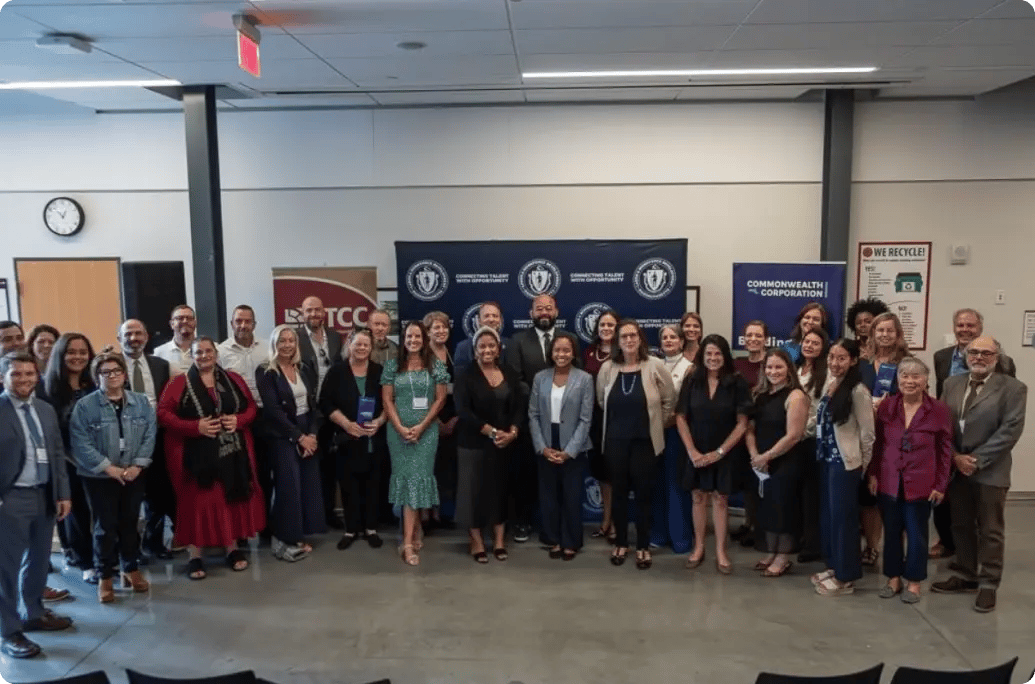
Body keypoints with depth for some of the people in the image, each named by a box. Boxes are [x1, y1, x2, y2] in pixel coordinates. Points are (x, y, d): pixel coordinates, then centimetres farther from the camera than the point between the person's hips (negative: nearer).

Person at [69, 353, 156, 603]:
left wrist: (137, 465, -11)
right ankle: (105, 576, 18)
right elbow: (81, 443, -13)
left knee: (130, 523, 13)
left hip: (134, 475, 3)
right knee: (105, 526, 4)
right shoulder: (85, 405, -8)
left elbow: (149, 436, -1)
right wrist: (109, 468, -17)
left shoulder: (141, 402, 2)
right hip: (99, 477, -3)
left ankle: (131, 568, 29)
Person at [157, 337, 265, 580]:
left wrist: (239, 420, -10)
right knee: (198, 502, 1)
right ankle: (195, 557, 11)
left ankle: (233, 549, 21)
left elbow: (251, 407, 11)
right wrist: (195, 427, -18)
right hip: (196, 455, -3)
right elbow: (163, 414, -7)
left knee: (232, 498, 8)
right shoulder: (179, 383, -2)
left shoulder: (233, 379, 8)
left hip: (232, 453, 3)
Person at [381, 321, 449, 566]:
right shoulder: (392, 365, 4)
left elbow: (440, 399, 0)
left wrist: (421, 426, -9)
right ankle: (415, 532, 17)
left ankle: (408, 541, -4)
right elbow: (387, 399, 2)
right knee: (405, 477, 4)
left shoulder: (435, 365, 2)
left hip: (426, 431, -1)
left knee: (417, 477, -5)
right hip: (398, 431, 1)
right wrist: (401, 428, -9)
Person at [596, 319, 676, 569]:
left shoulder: (655, 366, -10)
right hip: (615, 440, 2)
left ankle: (643, 547, 19)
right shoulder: (607, 368, -3)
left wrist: (656, 424, 4)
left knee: (643, 493, 5)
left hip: (645, 441, -2)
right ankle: (620, 543, 25)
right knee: (618, 492, 10)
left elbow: (669, 401, -1)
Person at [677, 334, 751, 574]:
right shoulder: (692, 381, -3)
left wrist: (720, 451, -11)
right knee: (699, 497, 9)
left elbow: (742, 423, -7)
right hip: (696, 452, 2)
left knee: (720, 499, 5)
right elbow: (681, 418, -2)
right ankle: (698, 547, 22)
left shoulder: (737, 383, -7)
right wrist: (692, 451, -10)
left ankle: (721, 551, 16)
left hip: (725, 453, -1)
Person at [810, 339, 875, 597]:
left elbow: (867, 432, -12)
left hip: (845, 463, -7)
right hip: (825, 459, 8)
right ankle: (833, 566, 29)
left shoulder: (857, 391, -16)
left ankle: (845, 577, 14)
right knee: (826, 514, 14)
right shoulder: (828, 385, 7)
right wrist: (819, 451, 13)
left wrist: (862, 466, -4)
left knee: (842, 516, 2)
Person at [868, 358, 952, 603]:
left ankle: (914, 582, 25)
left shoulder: (939, 410, -7)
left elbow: (945, 450, -2)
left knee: (916, 534, 9)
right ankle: (893, 578, 26)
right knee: (891, 532, 11)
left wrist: (941, 485, -4)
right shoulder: (886, 407, 0)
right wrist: (873, 474, 3)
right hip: (889, 482, 2)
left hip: (921, 484, -2)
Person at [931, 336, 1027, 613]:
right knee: (961, 525, 14)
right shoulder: (952, 384, 8)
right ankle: (966, 575, 27)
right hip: (955, 468, 5)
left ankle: (988, 584, 16)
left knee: (990, 531, 5)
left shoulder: (1013, 388, -6)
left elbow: (1010, 430, -14)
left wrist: (977, 460, -17)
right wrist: (955, 457, -8)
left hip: (990, 472, -4)